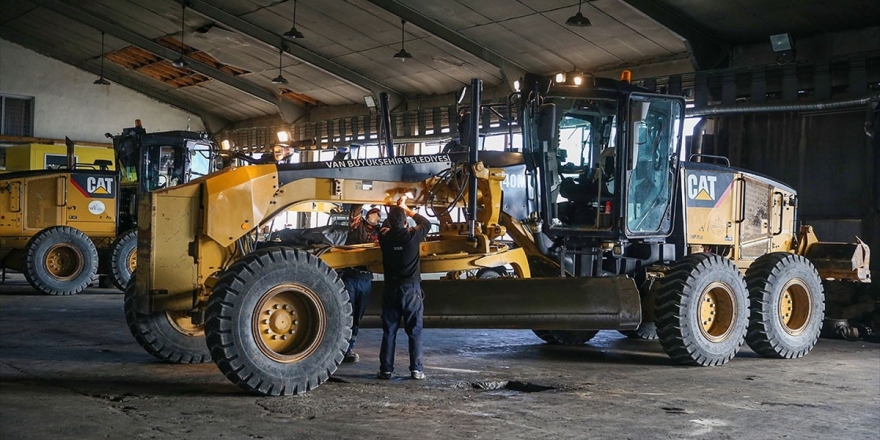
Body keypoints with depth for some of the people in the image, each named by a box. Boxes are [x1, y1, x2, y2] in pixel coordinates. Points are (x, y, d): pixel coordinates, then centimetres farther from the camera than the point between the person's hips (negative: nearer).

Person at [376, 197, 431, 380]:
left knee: (389, 332, 7)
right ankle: (416, 369, 1)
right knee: (415, 331, 4)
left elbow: (386, 226, 22)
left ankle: (386, 369, 7)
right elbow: (426, 223, 11)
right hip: (411, 289, -2)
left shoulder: (384, 237, -4)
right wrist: (407, 210, 19)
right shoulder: (412, 235, -11)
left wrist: (397, 209, 27)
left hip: (391, 289, 2)